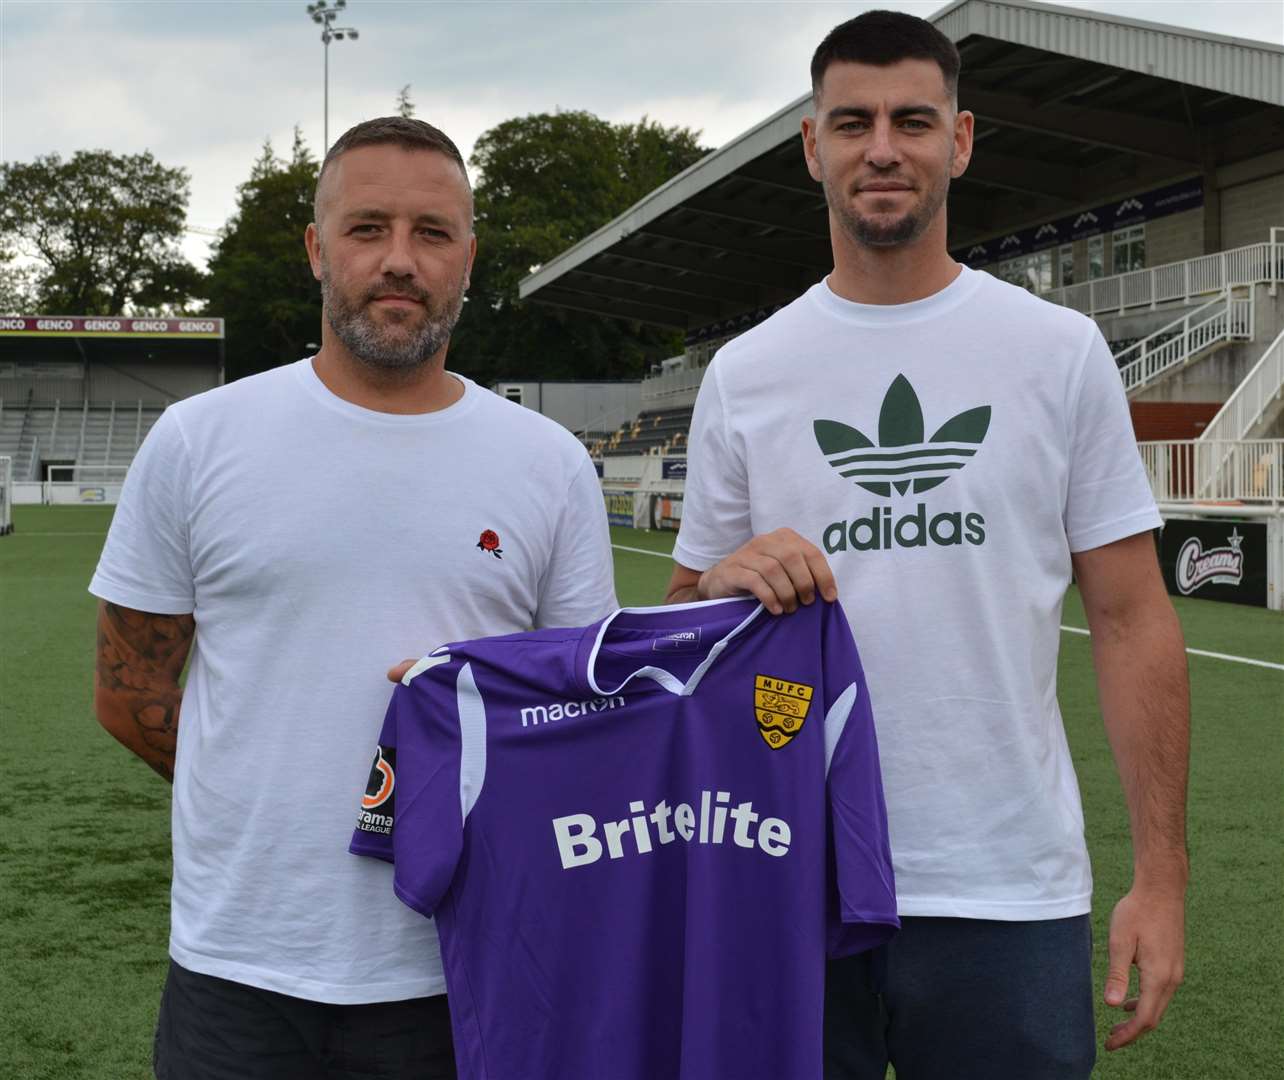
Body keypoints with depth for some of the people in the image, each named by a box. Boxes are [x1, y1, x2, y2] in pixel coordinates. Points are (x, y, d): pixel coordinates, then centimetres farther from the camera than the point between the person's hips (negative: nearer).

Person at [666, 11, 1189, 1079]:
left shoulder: (1062, 351, 2)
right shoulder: (743, 372, 5)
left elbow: (1131, 619, 1)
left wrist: (1160, 875, -5)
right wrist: (726, 580, -13)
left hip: (1009, 892, -1)